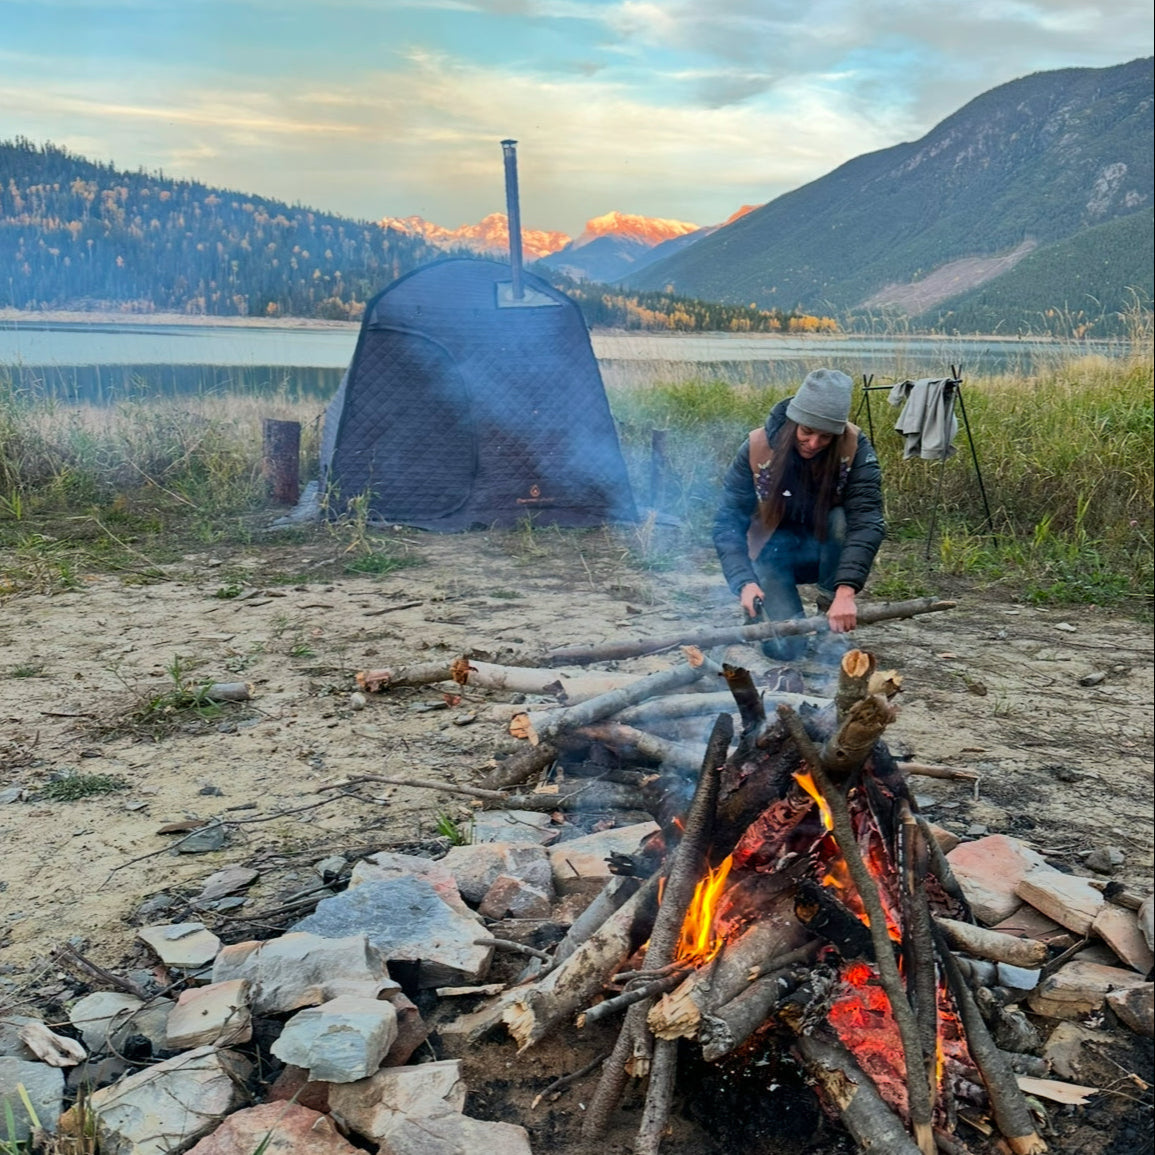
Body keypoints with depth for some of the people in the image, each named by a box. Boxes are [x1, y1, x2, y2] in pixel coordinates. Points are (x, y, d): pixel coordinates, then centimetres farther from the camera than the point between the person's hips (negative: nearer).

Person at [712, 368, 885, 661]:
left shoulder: (855, 447, -22)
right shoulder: (757, 448, -21)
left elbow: (867, 522, -31)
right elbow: (728, 523, -21)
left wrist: (846, 590, -45)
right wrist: (744, 582, -37)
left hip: (827, 551, 1)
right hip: (775, 552, -1)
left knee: (841, 519, -33)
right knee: (784, 647, -19)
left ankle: (831, 616, -12)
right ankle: (772, 605, 16)